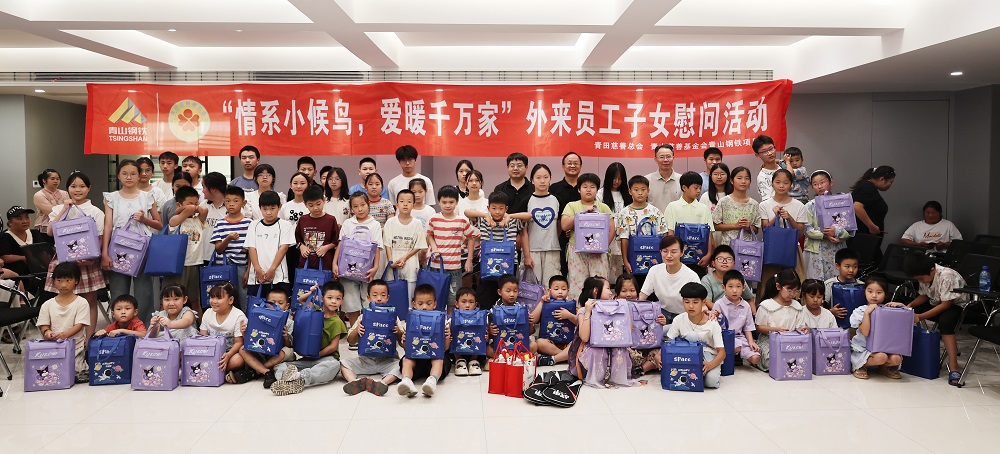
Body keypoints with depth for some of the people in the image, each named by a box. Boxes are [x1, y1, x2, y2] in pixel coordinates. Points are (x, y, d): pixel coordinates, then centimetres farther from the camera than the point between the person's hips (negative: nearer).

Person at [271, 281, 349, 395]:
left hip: (326, 358, -5)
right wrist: (310, 293, 9)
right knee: (279, 366, -13)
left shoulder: (336, 322, -2)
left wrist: (316, 355, -14)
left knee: (334, 364, -42)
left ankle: (300, 378, -52)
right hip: (307, 359, 5)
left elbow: (333, 346, -8)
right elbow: (300, 300, 27)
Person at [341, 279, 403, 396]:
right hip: (365, 359, 2)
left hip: (387, 359, -2)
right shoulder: (363, 317, 8)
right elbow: (350, 340, 8)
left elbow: (402, 342, 3)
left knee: (400, 365, -30)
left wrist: (398, 332, -18)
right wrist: (356, 330, -13)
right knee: (344, 364, -16)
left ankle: (382, 383, -49)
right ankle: (355, 382, -39)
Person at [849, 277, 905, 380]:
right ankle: (860, 366, -4)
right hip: (864, 348, -4)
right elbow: (865, 332, -16)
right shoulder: (860, 311, -6)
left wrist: (899, 305, -10)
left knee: (897, 358, -25)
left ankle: (884, 367, 10)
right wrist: (867, 313, -22)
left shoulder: (887, 309, 4)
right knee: (881, 357, -33)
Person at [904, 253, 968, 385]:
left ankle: (953, 368, -38)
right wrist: (910, 305, -14)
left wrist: (920, 317, -30)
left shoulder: (947, 276, -29)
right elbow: (923, 296, 7)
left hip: (956, 305, -8)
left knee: (945, 320, -38)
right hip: (936, 303, 8)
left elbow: (946, 305, -28)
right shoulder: (925, 276, -6)